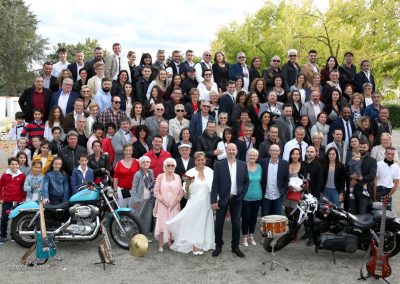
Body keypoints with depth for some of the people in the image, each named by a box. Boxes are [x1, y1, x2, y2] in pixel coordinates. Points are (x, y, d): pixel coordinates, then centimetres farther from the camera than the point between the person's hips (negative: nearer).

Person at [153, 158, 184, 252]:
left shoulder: (177, 177, 6)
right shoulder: (160, 176, -1)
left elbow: (181, 192, 1)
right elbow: (156, 192, -5)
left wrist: (173, 204, -9)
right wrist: (165, 203, -12)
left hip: (174, 206, 2)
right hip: (163, 205, -2)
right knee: (162, 224, -1)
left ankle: (170, 243, 16)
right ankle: (160, 245, 8)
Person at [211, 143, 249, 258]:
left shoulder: (243, 165, 3)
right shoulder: (219, 165, -4)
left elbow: (246, 182, 9)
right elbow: (215, 183, -7)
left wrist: (241, 195, 0)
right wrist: (213, 201, -11)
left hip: (236, 199, 2)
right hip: (223, 199, -2)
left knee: (236, 224, 7)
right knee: (219, 223, 5)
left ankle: (235, 246, 22)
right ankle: (218, 246, 21)